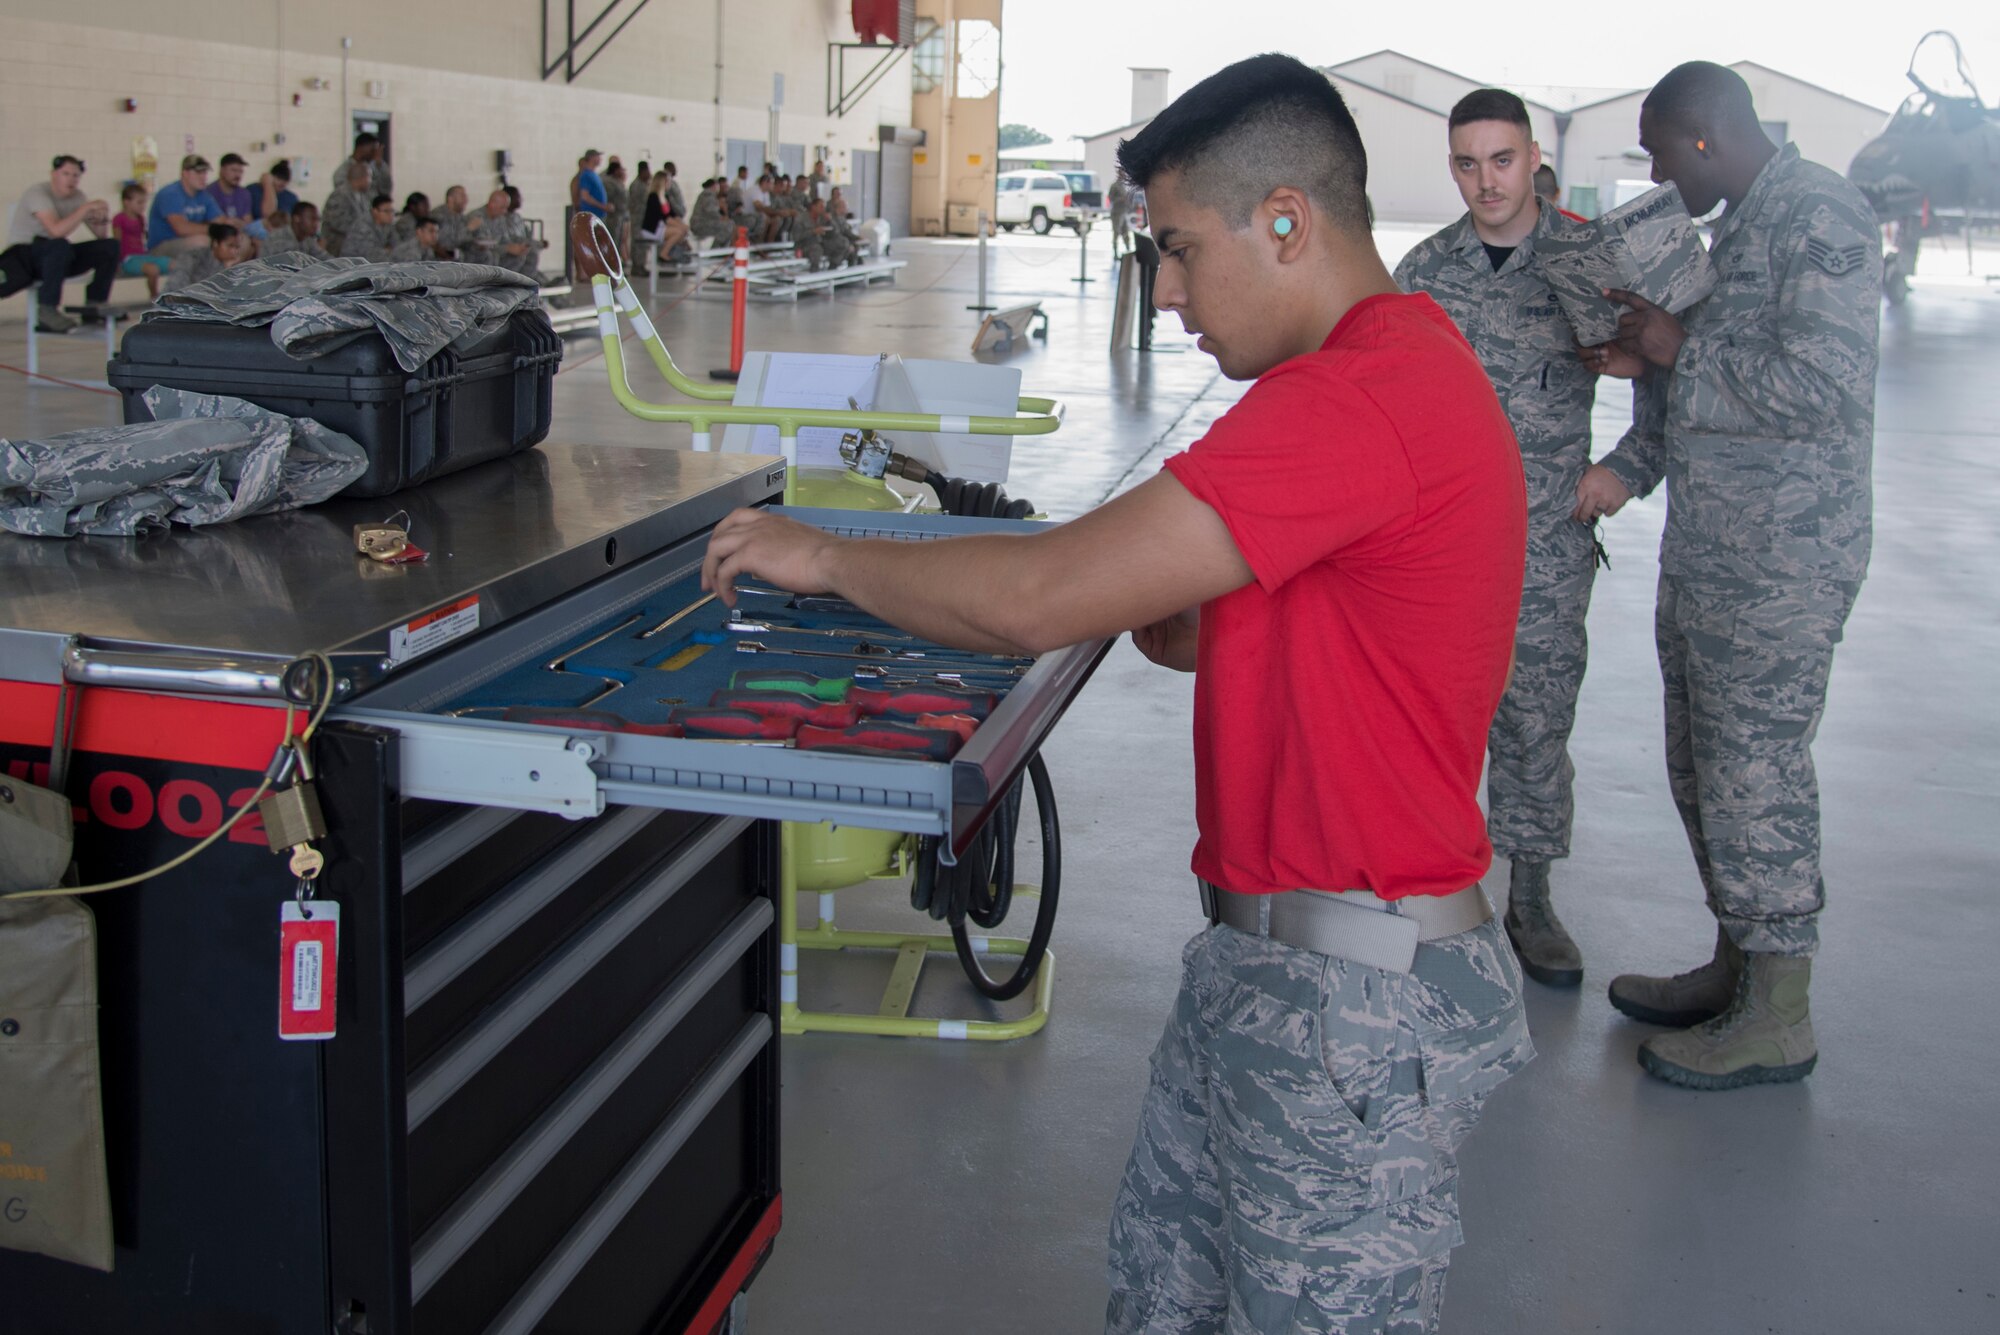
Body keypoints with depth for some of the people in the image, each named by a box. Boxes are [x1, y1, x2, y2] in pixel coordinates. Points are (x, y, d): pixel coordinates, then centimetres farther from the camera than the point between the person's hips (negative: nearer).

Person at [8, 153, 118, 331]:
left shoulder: (77, 197, 4)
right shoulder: (38, 192, -18)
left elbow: (102, 236, 6)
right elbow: (56, 231, -35)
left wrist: (102, 219, -16)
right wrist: (86, 208, -29)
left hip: (57, 256, 7)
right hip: (23, 254, -7)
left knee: (110, 246, -7)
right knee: (60, 246, -39)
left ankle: (94, 306, -2)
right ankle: (47, 311, -31)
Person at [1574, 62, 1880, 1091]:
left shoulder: (1819, 215, -14)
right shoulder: (1742, 225, 16)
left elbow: (1822, 387, -24)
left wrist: (1678, 350, -14)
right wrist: (1626, 468, 14)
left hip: (1779, 561, -10)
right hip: (1708, 548, 10)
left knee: (1754, 770, -4)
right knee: (1705, 764, 16)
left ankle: (1778, 1017, 8)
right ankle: (1736, 970, 29)